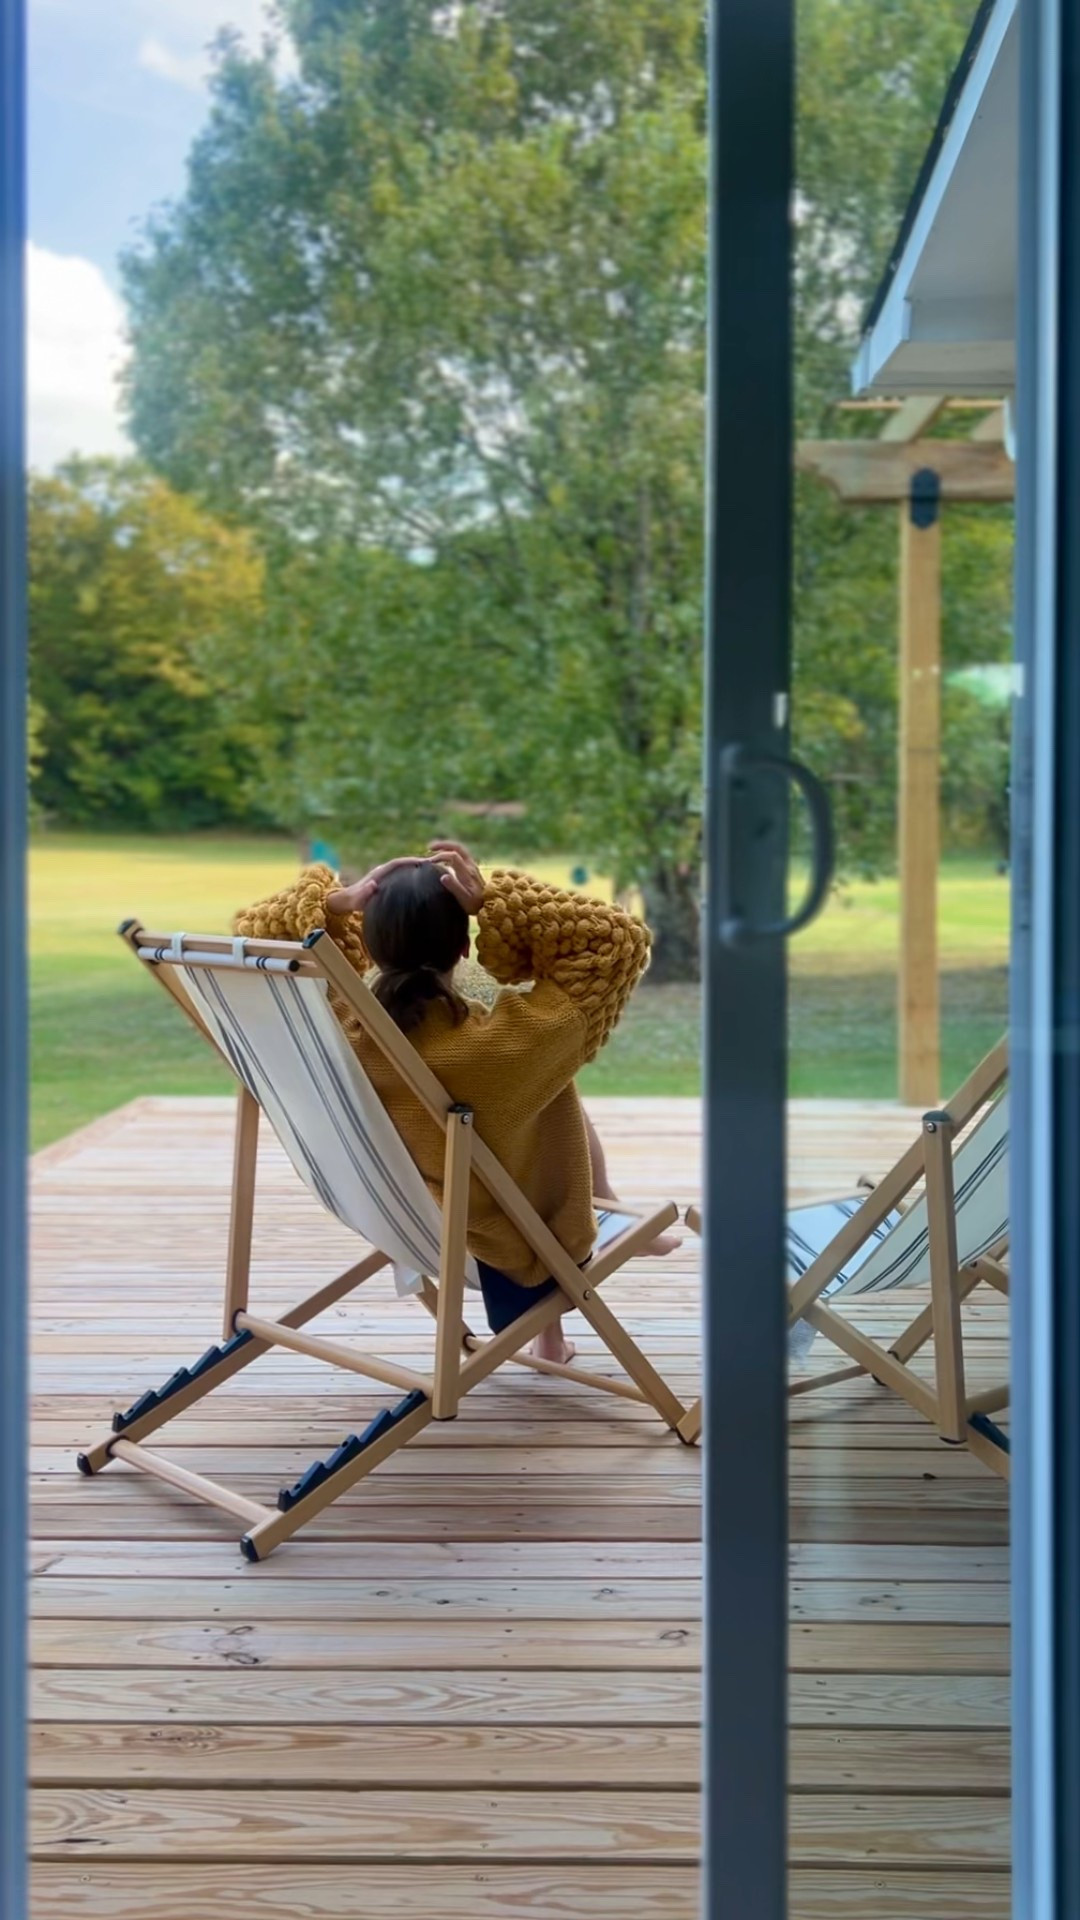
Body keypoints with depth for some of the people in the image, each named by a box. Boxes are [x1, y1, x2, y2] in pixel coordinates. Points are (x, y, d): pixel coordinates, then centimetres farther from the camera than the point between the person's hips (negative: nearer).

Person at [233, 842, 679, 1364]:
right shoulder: (504, 1045, -36)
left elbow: (253, 931, -6)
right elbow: (619, 940, -27)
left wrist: (334, 904, -19)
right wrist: (494, 900, -31)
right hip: (529, 1254, -4)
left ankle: (550, 1337, 40)